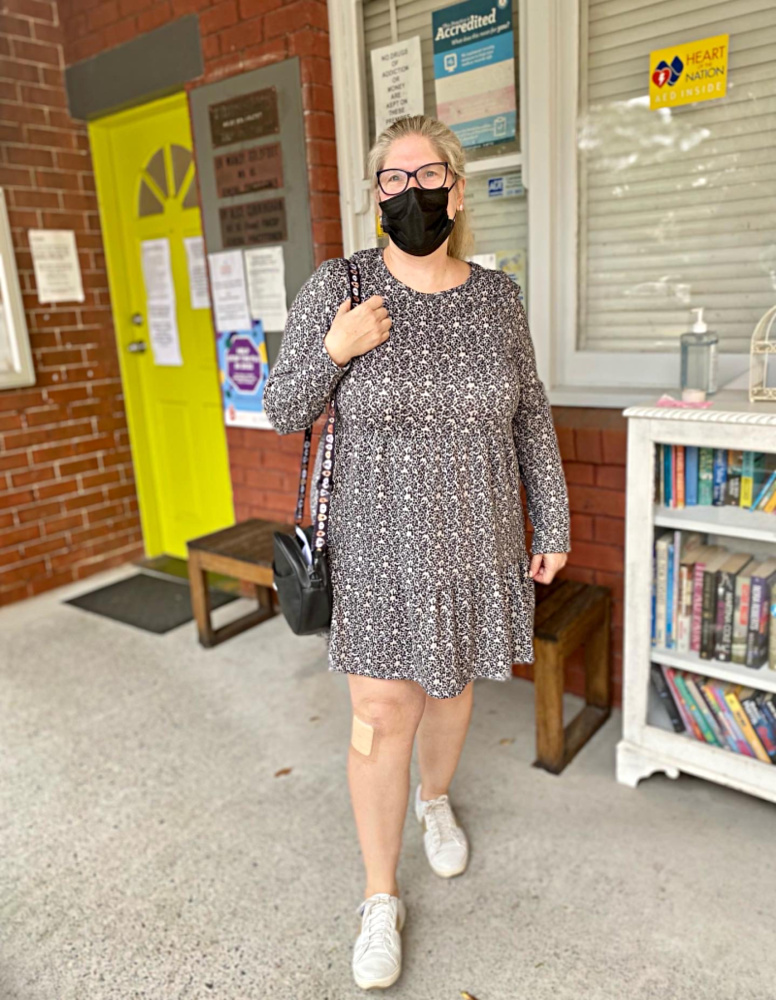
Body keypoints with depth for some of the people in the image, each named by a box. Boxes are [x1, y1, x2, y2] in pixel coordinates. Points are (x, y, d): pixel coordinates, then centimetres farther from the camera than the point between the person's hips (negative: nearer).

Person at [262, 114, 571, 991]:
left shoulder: (497, 296, -1)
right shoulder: (336, 287, -8)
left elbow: (531, 421, 5)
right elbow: (283, 411, -4)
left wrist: (551, 528, 5)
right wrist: (333, 352, -22)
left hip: (477, 545, 3)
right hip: (381, 549, -2)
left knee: (451, 687, 20)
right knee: (380, 718, 3)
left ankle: (435, 800, 52)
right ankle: (380, 898, 26)